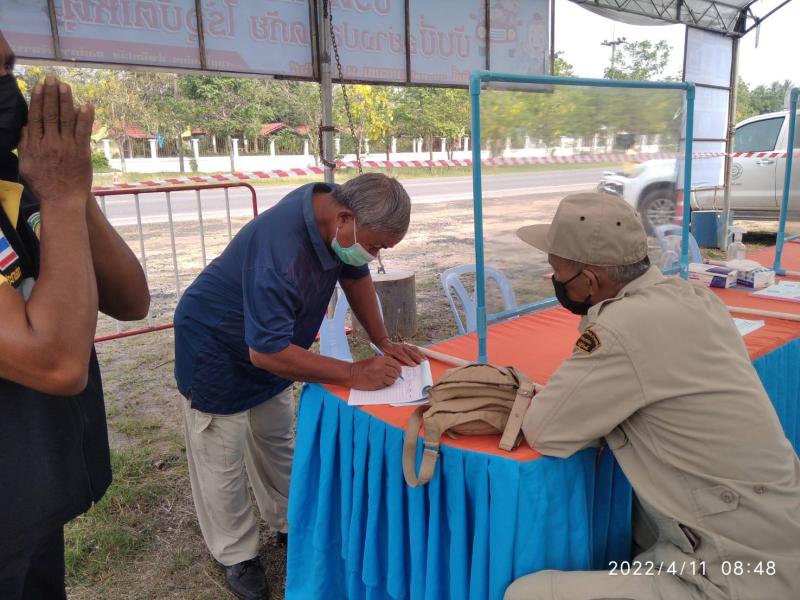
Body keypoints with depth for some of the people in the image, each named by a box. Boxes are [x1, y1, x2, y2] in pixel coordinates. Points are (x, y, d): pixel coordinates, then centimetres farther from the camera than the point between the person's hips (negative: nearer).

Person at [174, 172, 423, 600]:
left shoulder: (336, 206, -17)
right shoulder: (280, 248, -41)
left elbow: (355, 276, 0)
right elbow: (267, 352, -38)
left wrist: (384, 344, -6)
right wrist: (355, 374, -33)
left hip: (271, 345, 8)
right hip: (215, 350, -7)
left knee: (277, 443, 19)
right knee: (223, 461, 6)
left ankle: (290, 524, 36)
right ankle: (236, 556, 25)